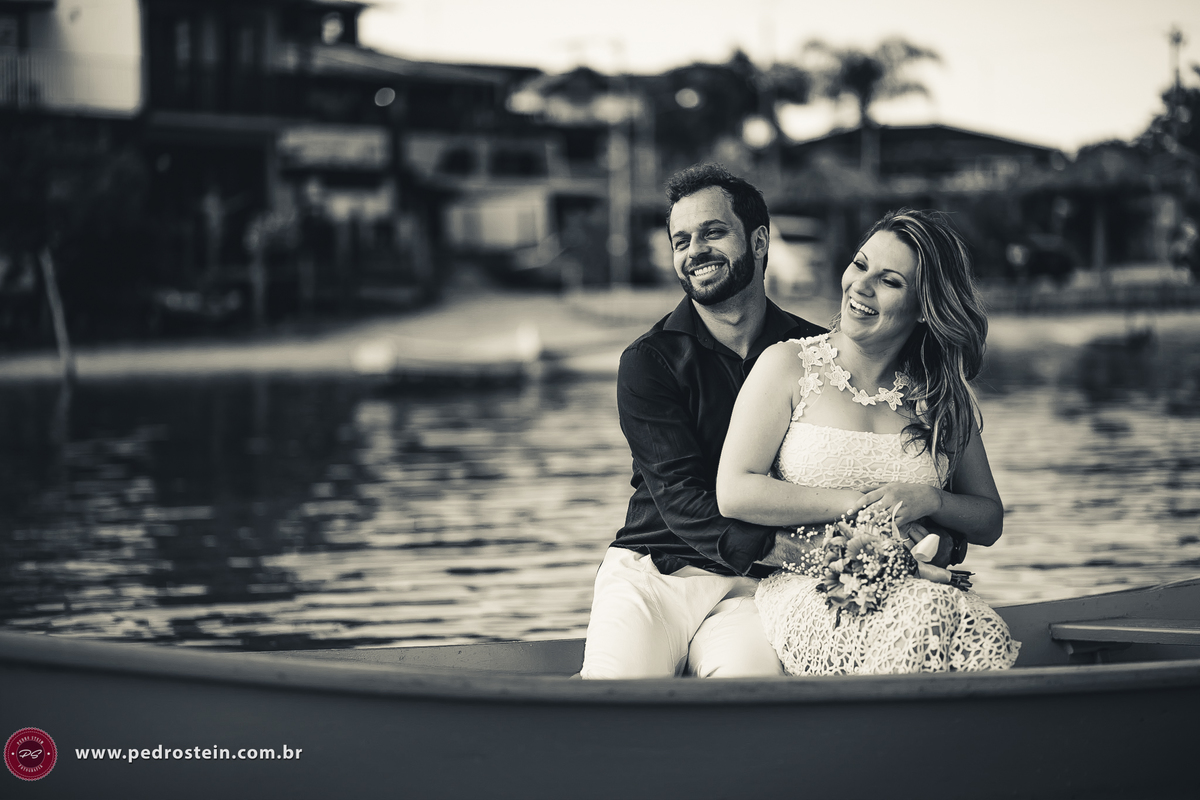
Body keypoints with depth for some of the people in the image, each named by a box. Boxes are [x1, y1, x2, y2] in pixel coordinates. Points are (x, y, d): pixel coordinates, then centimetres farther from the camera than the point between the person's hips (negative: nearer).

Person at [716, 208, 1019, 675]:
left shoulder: (942, 397, 15)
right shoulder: (788, 366, 5)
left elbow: (989, 521, 19)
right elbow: (735, 493, -5)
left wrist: (928, 501, -4)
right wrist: (855, 504, -9)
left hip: (916, 586, 3)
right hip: (806, 587, -3)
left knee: (982, 633, -33)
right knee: (925, 618, -36)